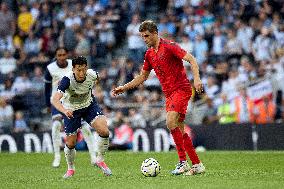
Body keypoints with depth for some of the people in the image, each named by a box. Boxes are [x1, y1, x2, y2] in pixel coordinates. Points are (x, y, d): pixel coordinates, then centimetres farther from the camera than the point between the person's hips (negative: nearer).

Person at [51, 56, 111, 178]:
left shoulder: (91, 75, -22)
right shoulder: (67, 80, -34)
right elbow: (54, 99, -47)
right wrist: (64, 110, -63)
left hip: (89, 105, 2)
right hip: (71, 110, -2)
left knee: (104, 131, -20)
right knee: (70, 144, 2)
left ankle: (100, 160, 4)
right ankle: (70, 169, 33)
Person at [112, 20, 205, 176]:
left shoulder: (169, 46, -10)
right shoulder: (149, 54, 14)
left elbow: (191, 60, -16)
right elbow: (142, 77, 25)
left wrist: (197, 79, -30)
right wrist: (124, 88, 18)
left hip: (181, 88, -8)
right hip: (169, 93, 8)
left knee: (171, 121, -23)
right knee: (179, 130, 5)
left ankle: (183, 161, -20)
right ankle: (197, 164, 11)